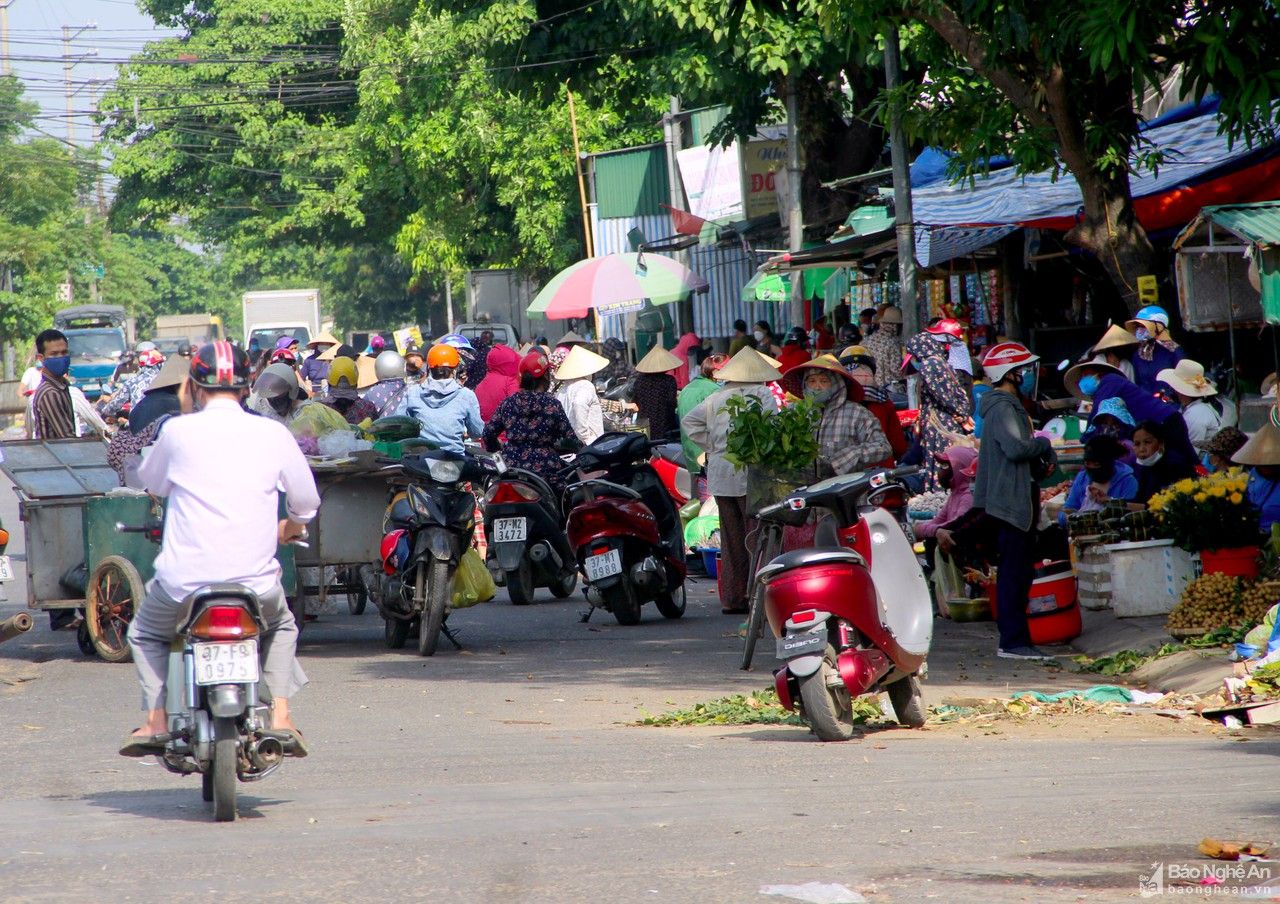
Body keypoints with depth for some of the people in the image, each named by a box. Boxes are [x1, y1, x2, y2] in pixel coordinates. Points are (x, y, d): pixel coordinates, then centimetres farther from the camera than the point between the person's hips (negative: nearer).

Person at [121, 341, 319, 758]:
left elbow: (151, 481, 16)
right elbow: (305, 503, 10)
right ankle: (281, 716, 14)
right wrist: (284, 532, 33)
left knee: (145, 633, 27)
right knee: (281, 626, 32)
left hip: (185, 580, -1)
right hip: (257, 580, 1)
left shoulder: (179, 431, -3)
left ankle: (156, 720, 9)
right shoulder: (273, 434, 1)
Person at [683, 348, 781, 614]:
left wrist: (712, 447, 12)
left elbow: (689, 421, 15)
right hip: (750, 473, -6)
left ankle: (731, 598, 13)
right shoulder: (762, 394, -4)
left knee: (730, 537, 10)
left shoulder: (715, 398, 14)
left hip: (720, 473, 6)